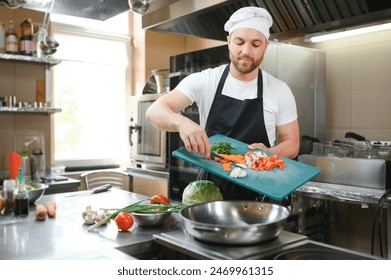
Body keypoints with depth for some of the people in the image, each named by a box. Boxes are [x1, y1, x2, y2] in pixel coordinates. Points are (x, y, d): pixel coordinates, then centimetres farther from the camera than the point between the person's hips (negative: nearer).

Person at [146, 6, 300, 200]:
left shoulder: (280, 91, -2)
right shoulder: (203, 81, -4)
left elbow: (292, 143, 5)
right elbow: (154, 112, -13)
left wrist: (269, 153, -17)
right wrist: (182, 123, -35)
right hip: (208, 186, 0)